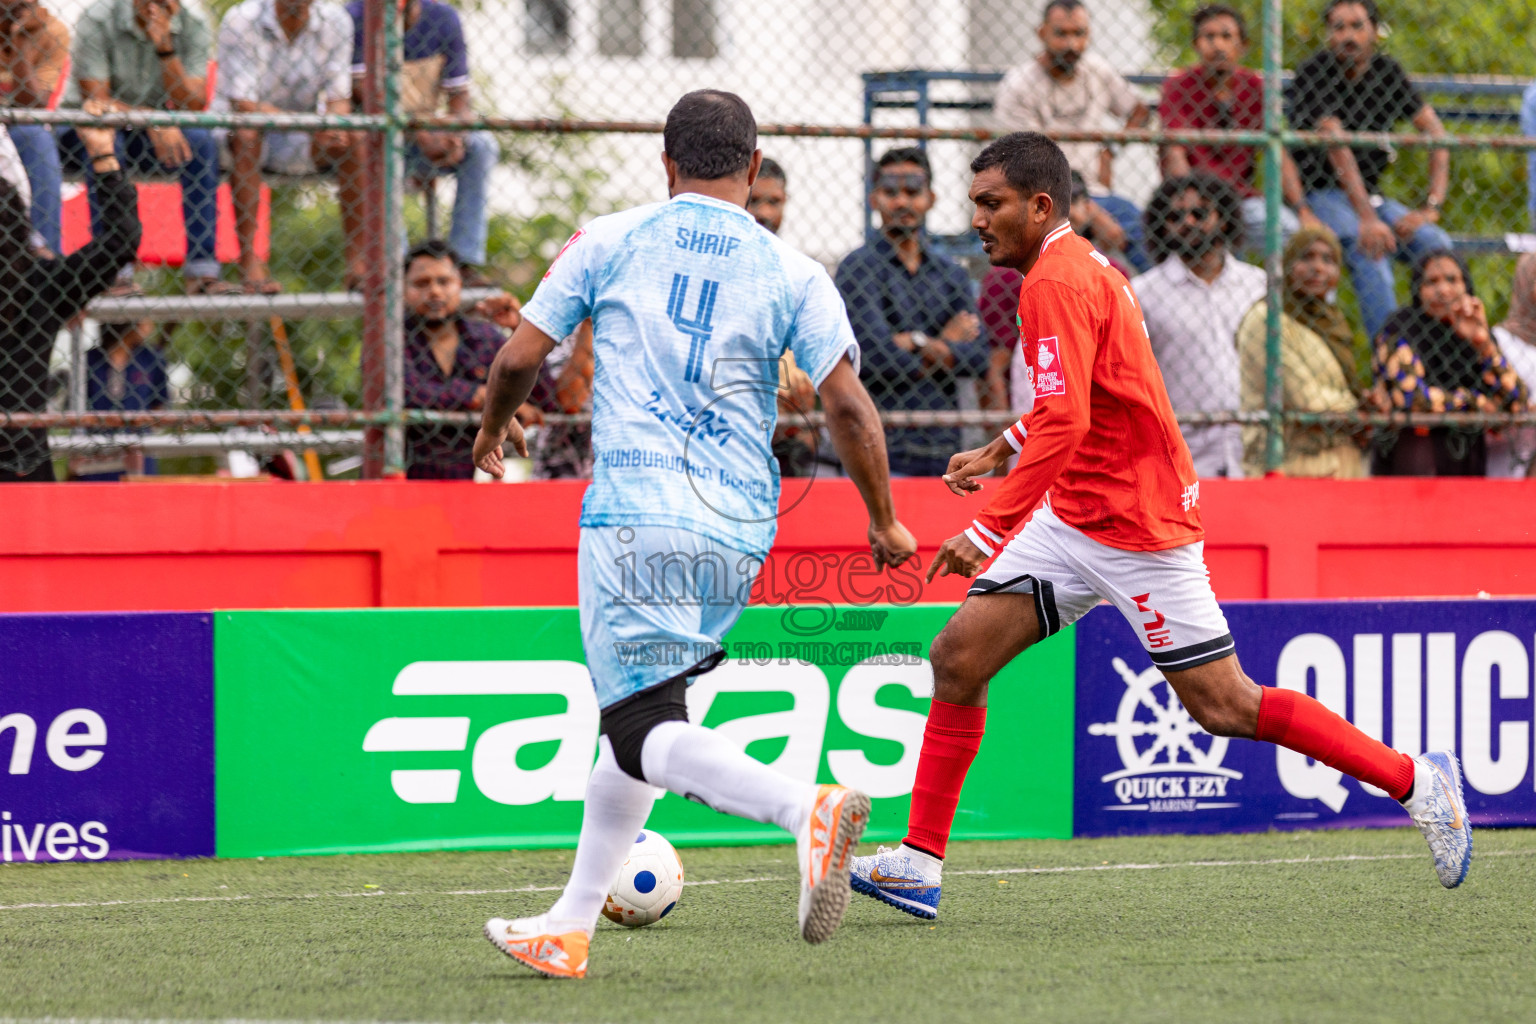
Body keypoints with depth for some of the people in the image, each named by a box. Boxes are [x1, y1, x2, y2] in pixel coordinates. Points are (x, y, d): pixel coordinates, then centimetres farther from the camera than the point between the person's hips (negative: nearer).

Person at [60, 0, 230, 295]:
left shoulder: (192, 29, -6)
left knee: (200, 139, -26)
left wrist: (165, 49, -28)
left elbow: (193, 106, -15)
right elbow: (95, 100, -22)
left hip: (149, 134, 4)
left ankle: (202, 270, -25)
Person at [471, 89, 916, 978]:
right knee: (639, 715, 19)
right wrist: (884, 521, 10)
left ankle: (809, 807, -33)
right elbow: (849, 405, -2)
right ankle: (570, 928, 22)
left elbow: (519, 359, 7)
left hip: (635, 518, -4)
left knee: (647, 730, -8)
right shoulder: (792, 274, 5)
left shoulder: (607, 243, 4)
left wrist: (495, 430, 28)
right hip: (740, 530, 4)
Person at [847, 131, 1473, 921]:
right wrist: (1000, 450, 21)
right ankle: (921, 863, 0)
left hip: (1139, 526, -10)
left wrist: (988, 530, -29)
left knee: (1223, 706, -5)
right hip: (1075, 517, 10)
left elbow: (1066, 423, -28)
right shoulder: (1081, 269, 12)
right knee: (958, 657, -1)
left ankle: (1418, 782, 7)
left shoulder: (1057, 283, -18)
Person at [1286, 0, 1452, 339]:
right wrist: (1367, 219, -35)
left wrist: (1431, 207, -13)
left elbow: (1436, 135, 3)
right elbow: (1336, 147, -24)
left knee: (1436, 244, -19)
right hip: (1319, 193, -6)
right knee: (1370, 249, -34)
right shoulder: (1314, 73, -12)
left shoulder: (1387, 72, 5)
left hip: (1368, 194, 6)